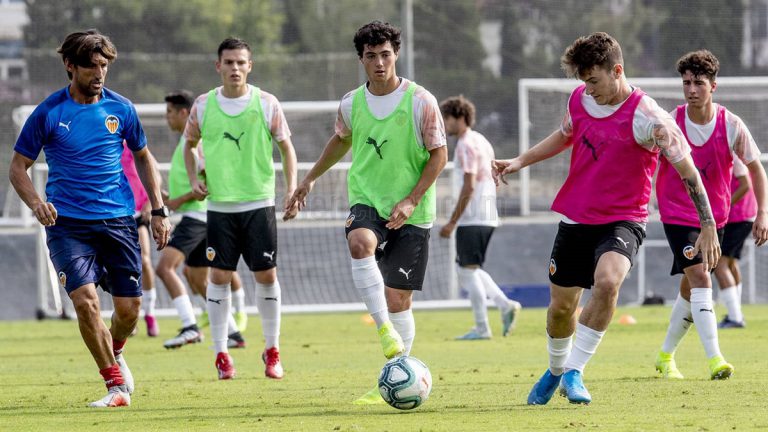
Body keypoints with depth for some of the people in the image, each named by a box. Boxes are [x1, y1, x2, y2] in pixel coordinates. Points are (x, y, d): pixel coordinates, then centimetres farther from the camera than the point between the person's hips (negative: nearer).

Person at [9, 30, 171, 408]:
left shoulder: (120, 108, 3)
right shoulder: (49, 113, -4)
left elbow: (143, 158, 18)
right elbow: (18, 166, 2)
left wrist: (158, 210, 11)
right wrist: (36, 203, -17)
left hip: (118, 220, 2)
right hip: (67, 222, -2)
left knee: (129, 308, 0)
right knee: (85, 300, -19)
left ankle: (115, 352, 35)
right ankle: (116, 385, -7)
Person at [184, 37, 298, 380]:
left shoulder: (266, 104, -2)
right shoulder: (203, 105, 2)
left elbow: (286, 146, 6)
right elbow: (190, 144, 17)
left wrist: (292, 188, -4)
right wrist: (194, 178, 1)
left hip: (259, 202, -1)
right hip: (219, 205, 1)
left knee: (266, 275, 0)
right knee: (219, 276, -1)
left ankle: (272, 351, 14)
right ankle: (221, 353, 8)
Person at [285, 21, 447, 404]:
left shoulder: (420, 102, -9)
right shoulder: (351, 104, 2)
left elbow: (439, 155, -5)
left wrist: (411, 201, -15)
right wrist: (311, 178, 26)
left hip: (412, 213, -2)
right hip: (367, 200, 2)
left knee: (398, 296, -1)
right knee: (360, 242, -34)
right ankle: (385, 329, -32)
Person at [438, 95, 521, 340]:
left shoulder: (467, 145, -13)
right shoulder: (481, 141, 17)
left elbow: (469, 187, -19)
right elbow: (495, 179, 22)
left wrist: (452, 222, -17)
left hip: (471, 219, -10)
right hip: (487, 217, 10)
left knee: (469, 270, -5)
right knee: (469, 270, 16)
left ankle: (482, 328, -3)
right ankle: (505, 305, 5)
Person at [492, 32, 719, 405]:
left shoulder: (647, 118, -18)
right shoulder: (579, 99, 0)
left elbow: (688, 171, -11)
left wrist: (708, 227, -11)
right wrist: (520, 161, 14)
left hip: (622, 221, -5)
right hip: (575, 218, 5)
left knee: (607, 281, -33)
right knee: (561, 305, 10)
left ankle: (574, 372, -22)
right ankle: (556, 371, 40)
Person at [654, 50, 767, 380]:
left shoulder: (731, 126, -9)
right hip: (677, 213, -3)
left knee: (690, 289, 12)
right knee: (700, 278, -20)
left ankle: (666, 356, 30)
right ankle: (715, 360, -27)